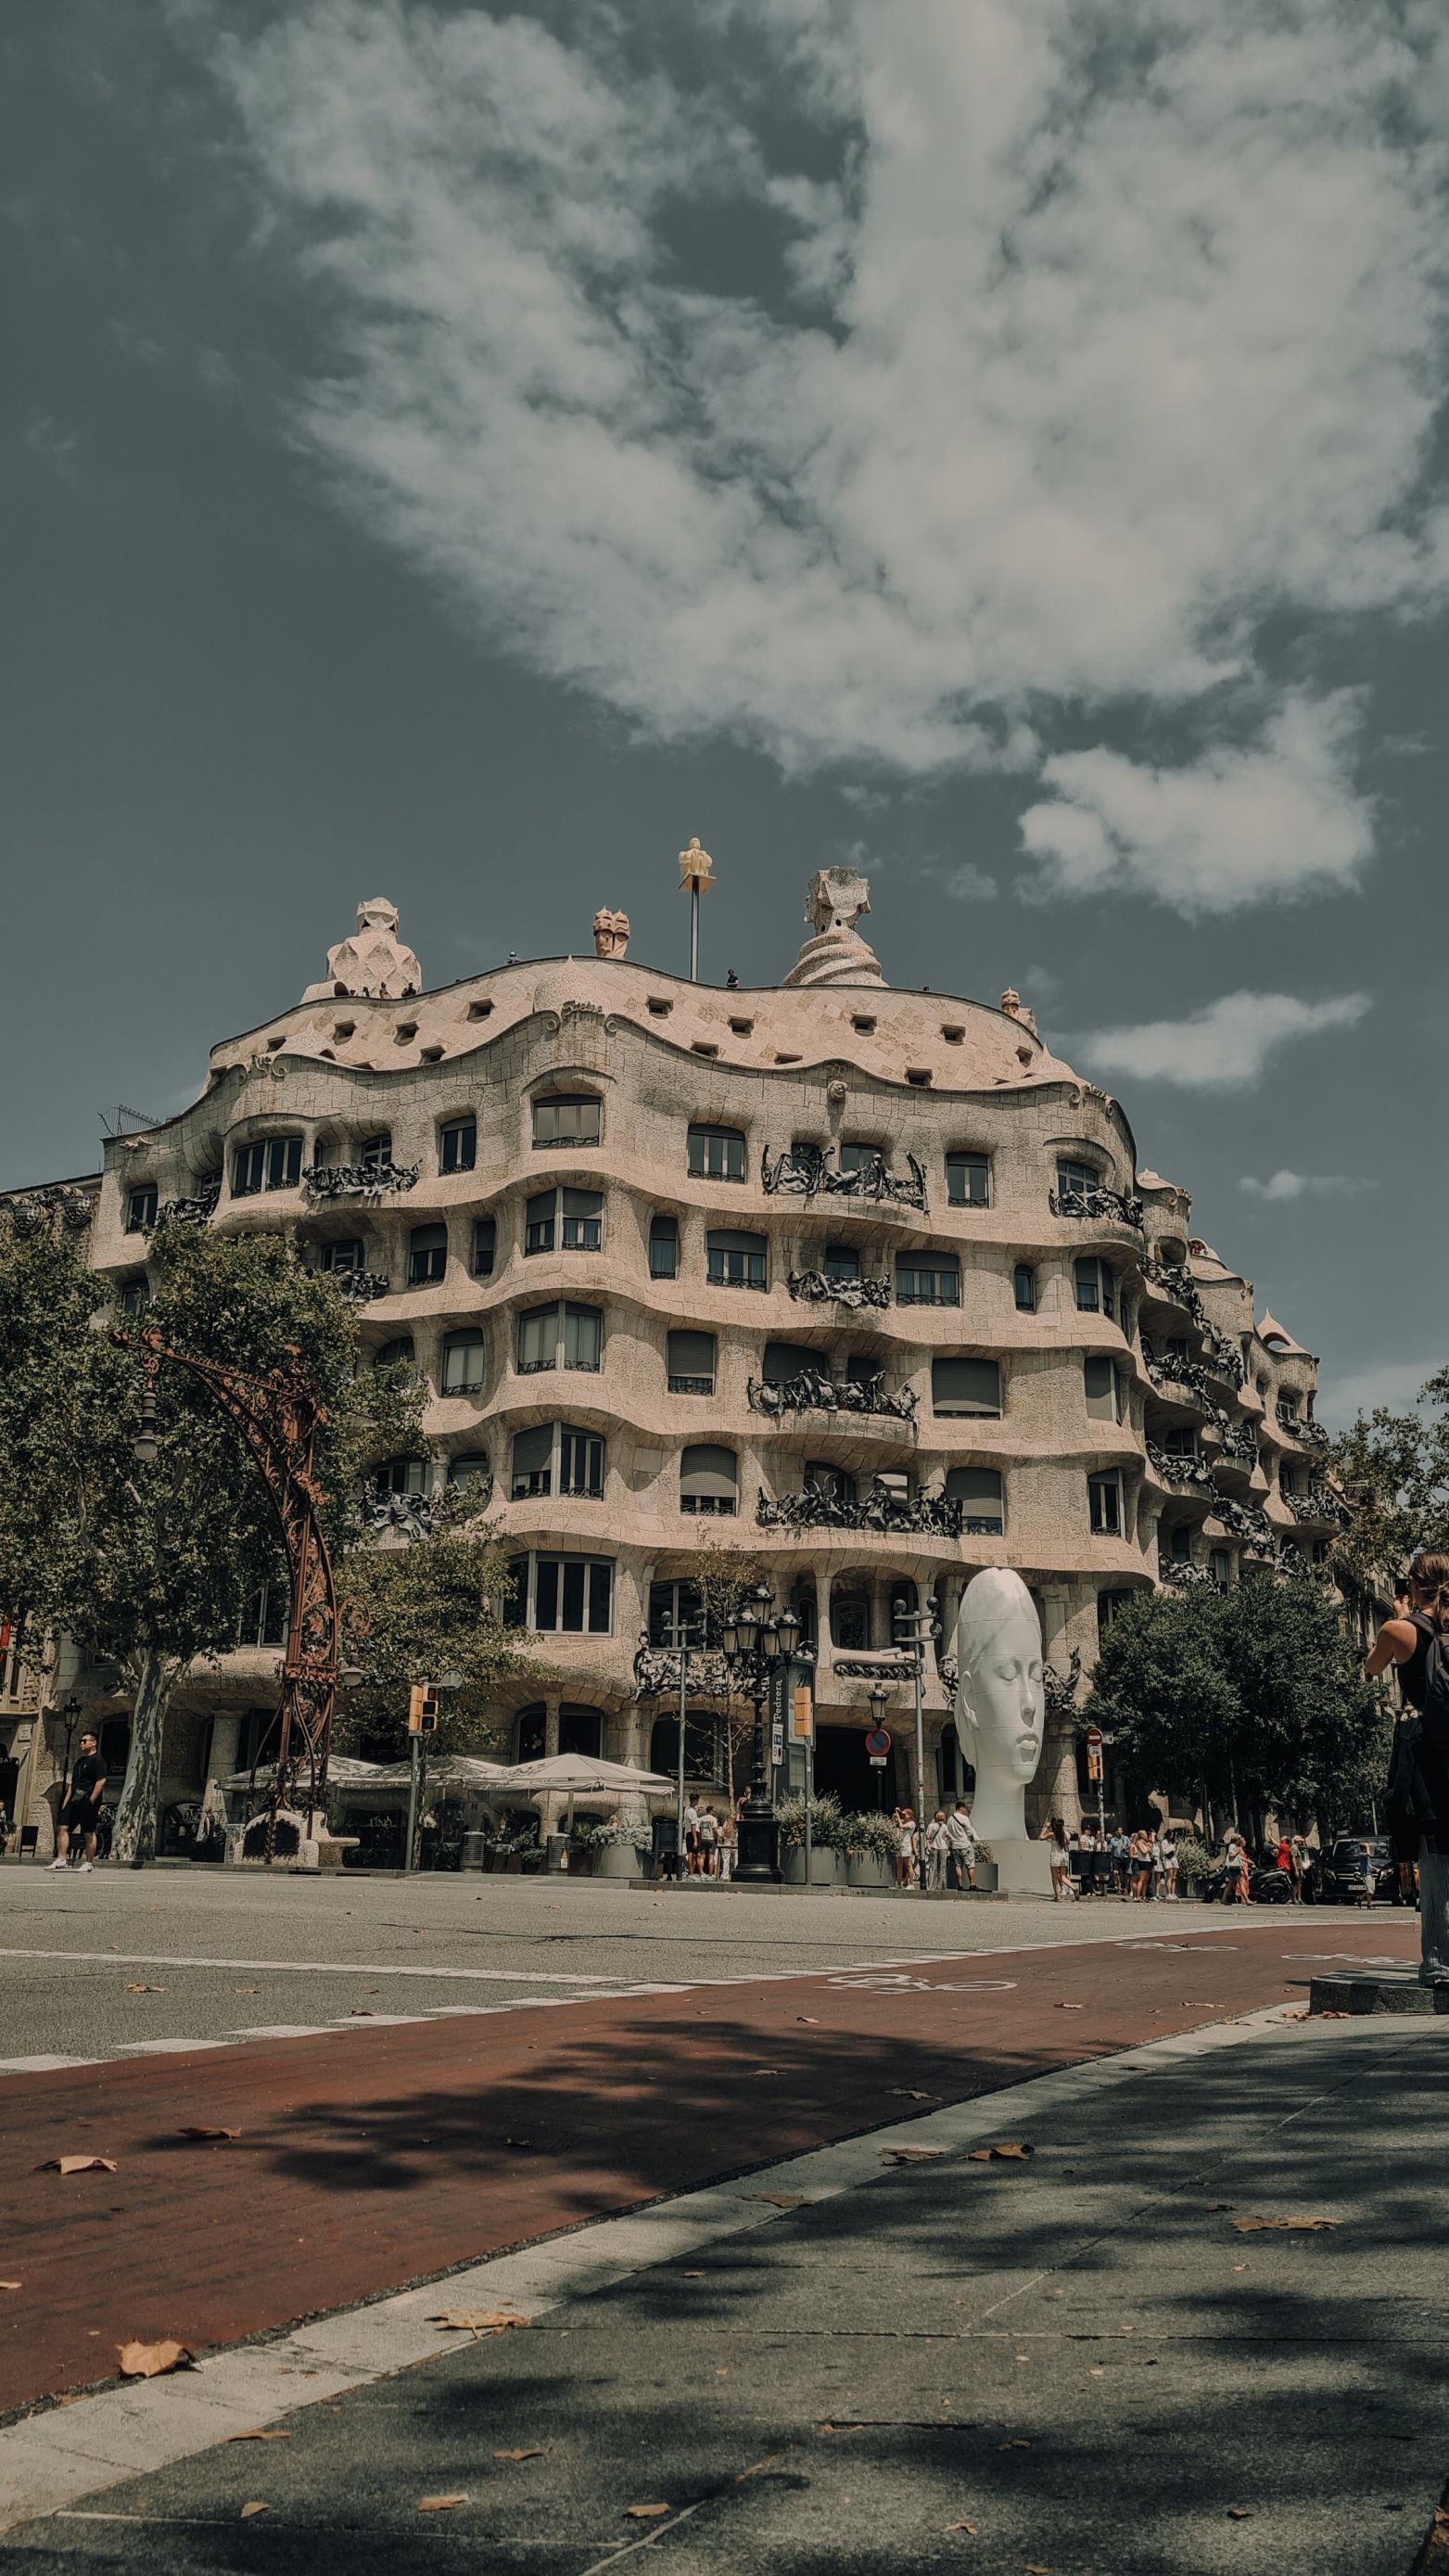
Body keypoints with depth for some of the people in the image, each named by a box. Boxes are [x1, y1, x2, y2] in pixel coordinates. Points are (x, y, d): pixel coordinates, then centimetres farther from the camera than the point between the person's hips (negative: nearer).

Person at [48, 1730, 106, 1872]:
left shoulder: (97, 1760, -6)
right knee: (62, 1828, -1)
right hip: (75, 1801, 9)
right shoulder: (80, 1761, 21)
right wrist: (66, 1803, 16)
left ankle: (89, 1863, 2)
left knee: (89, 1833, -4)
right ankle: (62, 1860, 1)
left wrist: (91, 1800, -20)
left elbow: (101, 1780, -17)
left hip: (88, 1802, -9)